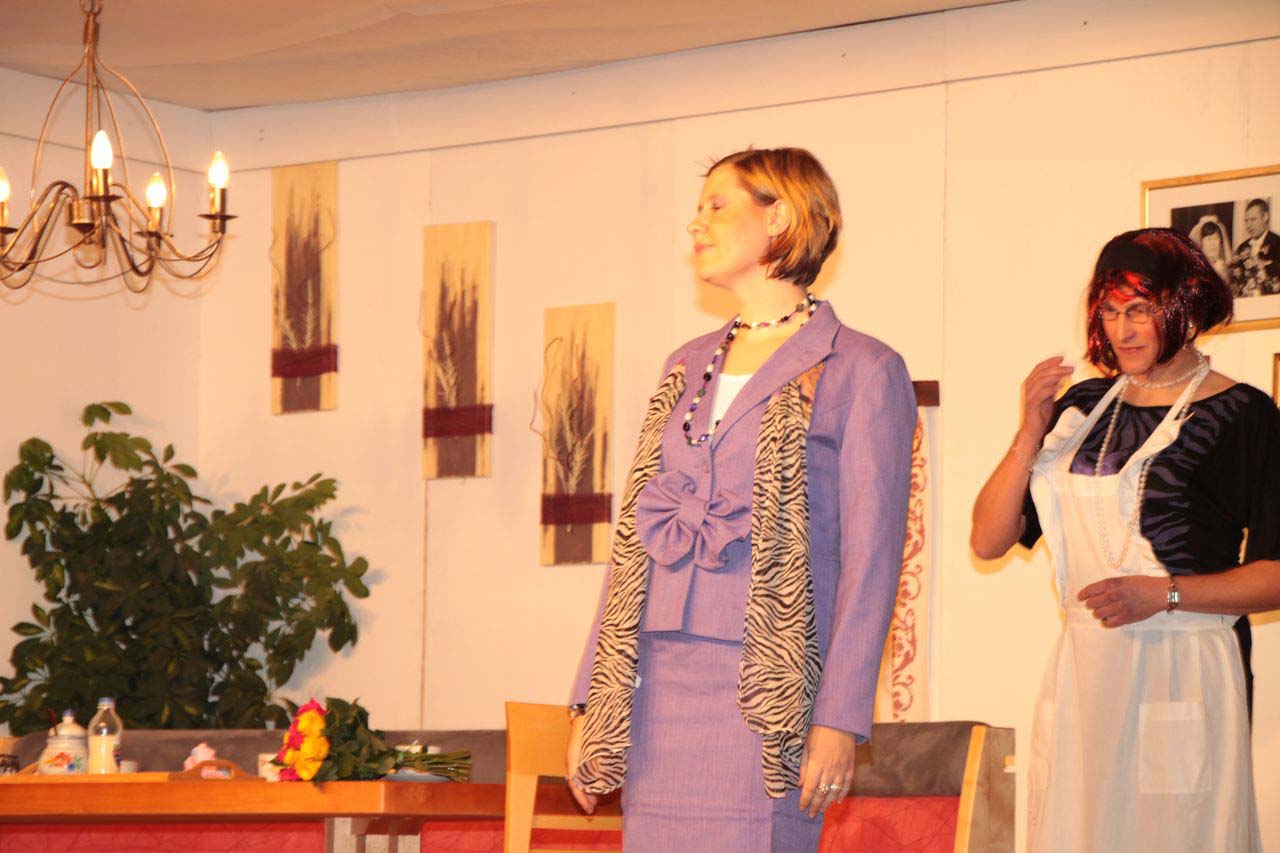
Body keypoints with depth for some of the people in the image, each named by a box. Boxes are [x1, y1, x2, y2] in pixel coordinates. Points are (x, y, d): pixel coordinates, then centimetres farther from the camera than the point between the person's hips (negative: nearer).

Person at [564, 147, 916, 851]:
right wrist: (590, 700, 11)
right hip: (656, 683, 6)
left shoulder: (862, 371, -1)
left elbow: (869, 560, -6)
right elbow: (635, 535, 17)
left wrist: (839, 719, -14)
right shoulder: (686, 368, 18)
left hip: (762, 688, -6)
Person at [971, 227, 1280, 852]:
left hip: (1183, 673, -5)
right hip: (1081, 671, 5)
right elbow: (989, 541, 7)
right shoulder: (1083, 406, 11)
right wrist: (1031, 434, -5)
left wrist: (1163, 594, -16)